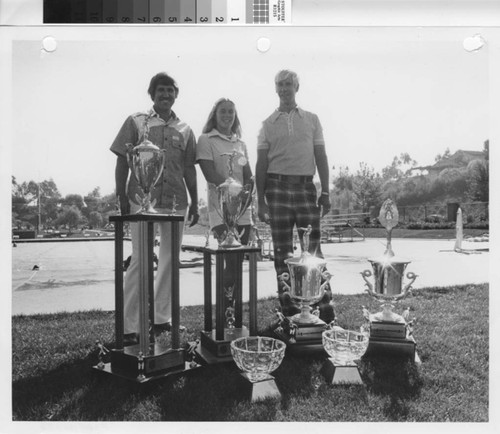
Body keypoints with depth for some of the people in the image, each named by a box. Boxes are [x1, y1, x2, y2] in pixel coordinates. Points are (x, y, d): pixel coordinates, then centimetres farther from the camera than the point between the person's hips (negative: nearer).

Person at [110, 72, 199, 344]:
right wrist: (122, 198, -6)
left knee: (170, 260, 8)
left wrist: (194, 202, 10)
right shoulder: (136, 122, 4)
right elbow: (122, 162, 2)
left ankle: (162, 318, 21)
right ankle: (128, 326, 3)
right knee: (140, 260, -5)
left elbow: (189, 169, 14)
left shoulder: (184, 130, 12)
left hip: (176, 202, 4)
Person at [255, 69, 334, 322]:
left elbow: (321, 158, 9)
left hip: (305, 186, 0)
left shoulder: (312, 120, 13)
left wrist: (325, 192, 1)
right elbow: (261, 164, 8)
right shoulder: (268, 124, 11)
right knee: (282, 250, 3)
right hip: (277, 187, 0)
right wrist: (260, 201, 2)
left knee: (313, 246, -2)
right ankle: (288, 307, 11)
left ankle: (324, 304, 2)